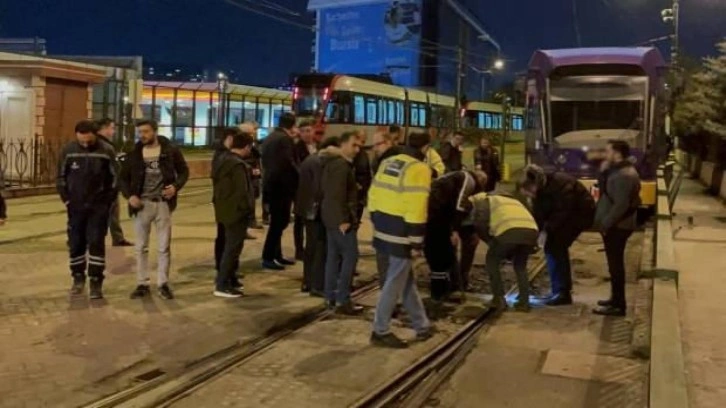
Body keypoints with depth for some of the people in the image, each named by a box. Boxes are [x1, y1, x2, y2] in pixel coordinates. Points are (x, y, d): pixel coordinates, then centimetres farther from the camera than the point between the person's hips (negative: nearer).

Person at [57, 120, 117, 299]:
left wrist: (108, 201, -4)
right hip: (75, 207, 2)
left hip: (98, 207, -2)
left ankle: (96, 282, 1)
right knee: (75, 243, 9)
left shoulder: (106, 151, -8)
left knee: (96, 243, -4)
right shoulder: (68, 150, -3)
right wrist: (66, 199, 2)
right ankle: (78, 277, 25)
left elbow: (115, 178, -1)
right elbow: (61, 177, 6)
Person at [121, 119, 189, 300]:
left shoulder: (170, 150, -3)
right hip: (142, 203, 1)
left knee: (164, 247, 5)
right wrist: (129, 195, -8)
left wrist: (176, 186, -13)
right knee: (141, 247, 7)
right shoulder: (134, 153, 1)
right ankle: (142, 284, 17)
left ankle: (163, 283, 17)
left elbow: (184, 171, 6)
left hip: (163, 203, -1)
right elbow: (124, 177, 9)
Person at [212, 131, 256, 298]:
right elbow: (242, 192, -23)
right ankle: (222, 285, 1)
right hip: (237, 211, -10)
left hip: (226, 209, 10)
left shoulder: (223, 160, 9)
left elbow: (218, 184, 16)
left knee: (230, 245, 20)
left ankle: (229, 279, 28)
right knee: (233, 247, -2)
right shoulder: (238, 165, -21)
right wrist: (248, 210, -12)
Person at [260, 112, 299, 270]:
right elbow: (289, 163, -20)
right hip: (281, 186, -10)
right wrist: (298, 179, -8)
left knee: (277, 221, 16)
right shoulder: (285, 139, -15)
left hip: (271, 184, 10)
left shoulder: (270, 137, 15)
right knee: (279, 222, -4)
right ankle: (268, 258, -1)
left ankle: (276, 255, 22)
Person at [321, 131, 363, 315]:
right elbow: (337, 195, -24)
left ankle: (331, 297, 17)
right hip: (340, 218, -10)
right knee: (350, 256, -7)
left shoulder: (335, 163, 16)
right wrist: (343, 220, -25)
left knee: (334, 256, 12)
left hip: (332, 217, 10)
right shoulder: (341, 165, -17)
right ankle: (342, 301, -6)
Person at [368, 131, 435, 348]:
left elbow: (373, 196, 13)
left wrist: (377, 224, 20)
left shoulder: (387, 163, 12)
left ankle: (422, 326, 28)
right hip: (401, 235, -9)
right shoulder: (419, 169, -13)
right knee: (395, 283, 2)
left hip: (383, 229, 9)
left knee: (407, 280, 18)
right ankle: (380, 331, 10)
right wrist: (416, 242, -16)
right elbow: (416, 210, -20)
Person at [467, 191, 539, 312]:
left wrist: (491, 241, 24)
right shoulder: (514, 201, 43)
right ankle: (524, 302, 19)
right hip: (531, 231, 5)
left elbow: (480, 223, 11)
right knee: (520, 266, 28)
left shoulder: (486, 200, 27)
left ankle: (499, 299, 15)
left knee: (492, 261, 20)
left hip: (509, 230, -5)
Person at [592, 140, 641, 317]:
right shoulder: (619, 171, 13)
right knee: (615, 264, 18)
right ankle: (616, 299, 30)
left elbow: (621, 205, -26)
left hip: (616, 227, -11)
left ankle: (618, 306, 2)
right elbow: (604, 188, 17)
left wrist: (606, 223, -21)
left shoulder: (623, 176, -22)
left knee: (615, 264, -4)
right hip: (616, 225, 11)